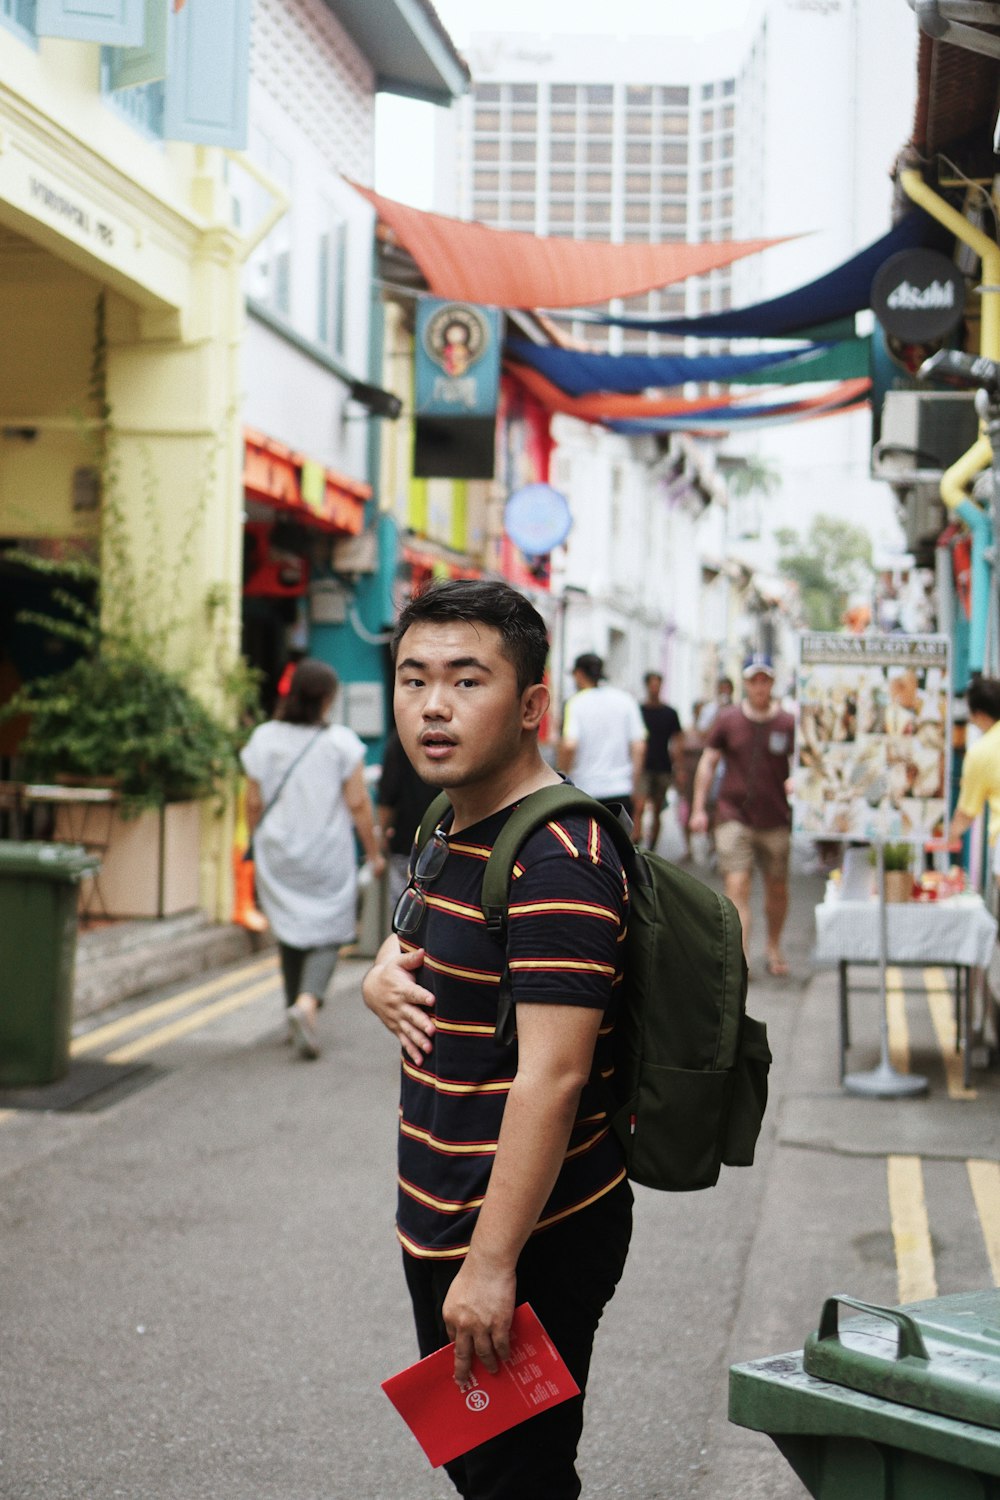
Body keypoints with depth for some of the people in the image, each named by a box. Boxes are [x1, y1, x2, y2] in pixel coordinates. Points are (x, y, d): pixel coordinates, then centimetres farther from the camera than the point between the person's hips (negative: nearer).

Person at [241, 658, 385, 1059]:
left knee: (289, 934, 15)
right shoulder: (341, 741, -9)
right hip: (327, 858, -3)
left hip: (277, 857, 3)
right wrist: (373, 852, 3)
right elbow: (358, 804, -8)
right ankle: (307, 1002, -21)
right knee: (326, 934, 1)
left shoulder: (263, 739, 0)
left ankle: (296, 1005, 22)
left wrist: (258, 845, 19)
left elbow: (254, 804, 4)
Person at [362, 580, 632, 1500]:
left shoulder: (558, 859, -22)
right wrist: (384, 980, 1)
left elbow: (552, 1078, -26)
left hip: (528, 1244, -10)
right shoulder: (451, 831, 9)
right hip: (441, 1222, 10)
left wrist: (492, 1264, -26)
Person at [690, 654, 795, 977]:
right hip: (734, 816, -1)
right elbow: (707, 762, 8)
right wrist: (699, 808, 3)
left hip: (776, 819, 1)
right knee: (736, 886, -12)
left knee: (777, 888, 12)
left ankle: (773, 948, 34)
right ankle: (740, 959, -16)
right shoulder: (728, 720, 3)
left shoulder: (788, 724, 1)